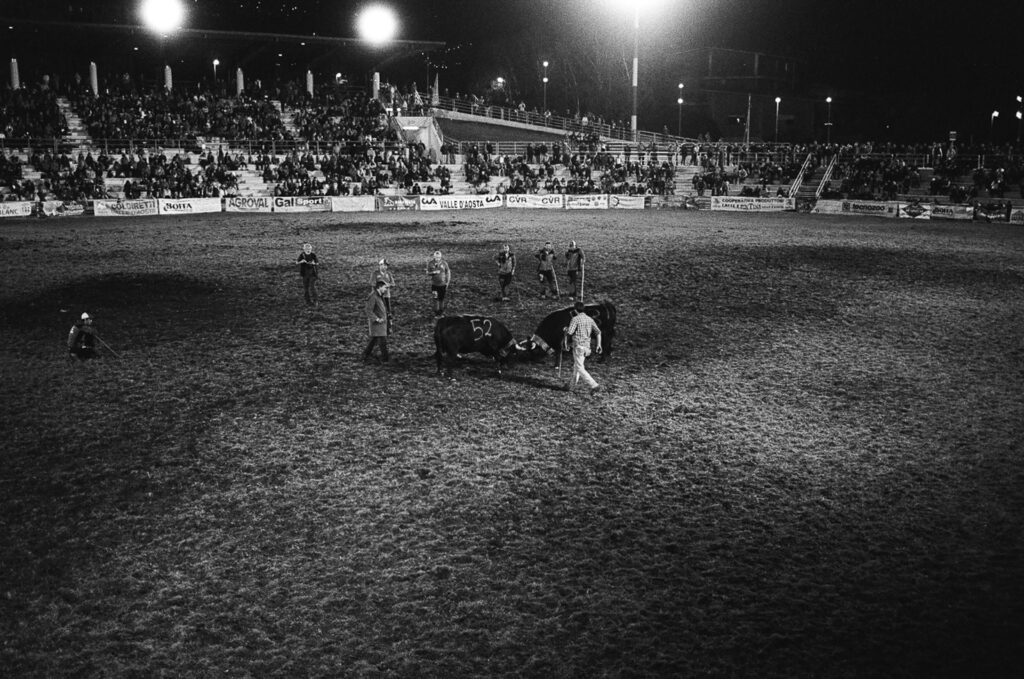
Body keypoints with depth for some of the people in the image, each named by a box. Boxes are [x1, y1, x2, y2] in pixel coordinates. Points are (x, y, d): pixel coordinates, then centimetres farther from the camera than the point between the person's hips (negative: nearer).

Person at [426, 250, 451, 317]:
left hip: (442, 284, 0)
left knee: (441, 298, 6)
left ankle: (441, 311, 23)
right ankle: (436, 312, 10)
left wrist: (447, 282, 2)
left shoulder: (444, 263, -7)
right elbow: (427, 273, 0)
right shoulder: (430, 263, -6)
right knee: (435, 298, -3)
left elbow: (448, 272, 4)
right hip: (434, 284, 0)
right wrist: (434, 272, -19)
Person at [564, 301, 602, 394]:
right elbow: (598, 332, 6)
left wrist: (565, 330, 5)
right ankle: (571, 385, 27)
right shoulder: (590, 319, 8)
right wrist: (598, 344, 12)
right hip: (587, 346, 8)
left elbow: (569, 332, -18)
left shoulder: (575, 319, -11)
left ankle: (594, 385, -16)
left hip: (578, 346, -7)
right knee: (576, 366, 19)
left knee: (580, 368, -5)